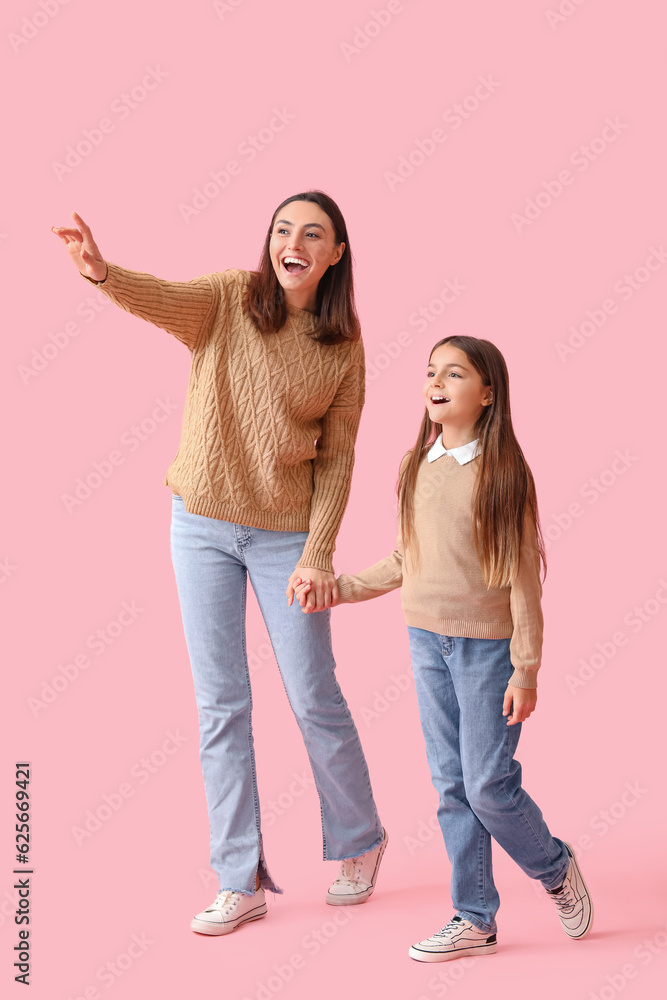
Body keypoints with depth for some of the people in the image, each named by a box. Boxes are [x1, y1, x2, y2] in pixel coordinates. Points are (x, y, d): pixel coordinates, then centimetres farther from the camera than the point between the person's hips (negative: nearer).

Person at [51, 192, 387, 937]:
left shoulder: (343, 347, -3)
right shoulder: (228, 299, -6)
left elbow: (337, 459, -2)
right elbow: (161, 298, -27)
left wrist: (318, 554, -10)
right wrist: (102, 271, -49)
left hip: (285, 532, 0)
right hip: (201, 525, 1)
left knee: (313, 698, 6)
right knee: (220, 704, 5)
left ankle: (357, 842, 32)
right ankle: (241, 880, 17)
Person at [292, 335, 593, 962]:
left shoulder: (503, 471, -11)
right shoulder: (415, 467, 5)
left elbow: (523, 577, -10)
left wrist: (526, 671, -11)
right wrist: (336, 588, 10)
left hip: (488, 645, -5)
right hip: (427, 641, 5)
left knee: (489, 787, -1)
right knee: (451, 786, 10)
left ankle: (556, 869, 28)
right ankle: (474, 919, 22)